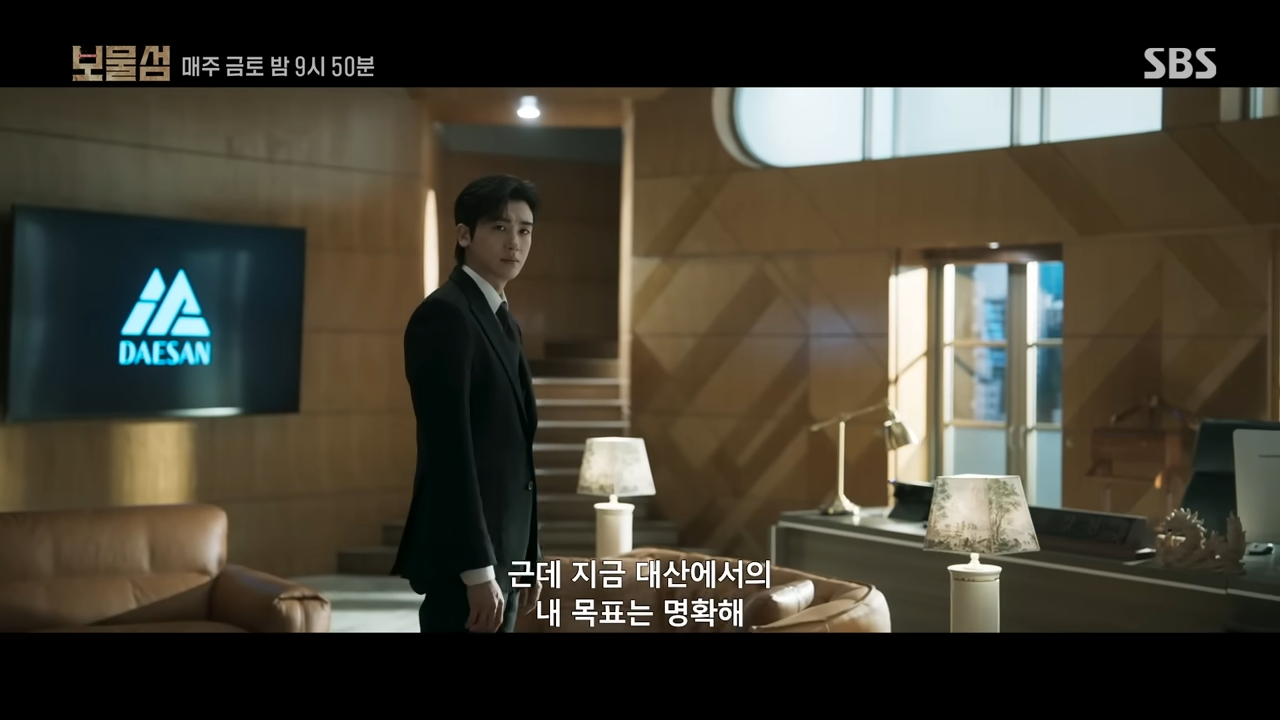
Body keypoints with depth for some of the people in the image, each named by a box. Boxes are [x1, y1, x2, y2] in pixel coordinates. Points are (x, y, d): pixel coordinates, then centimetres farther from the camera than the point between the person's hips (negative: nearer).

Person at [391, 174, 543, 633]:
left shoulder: (501, 322, 16)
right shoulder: (444, 314, -13)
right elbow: (449, 452, -21)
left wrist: (527, 556, 17)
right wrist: (477, 570, -24)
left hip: (498, 549, 9)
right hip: (465, 556, -9)